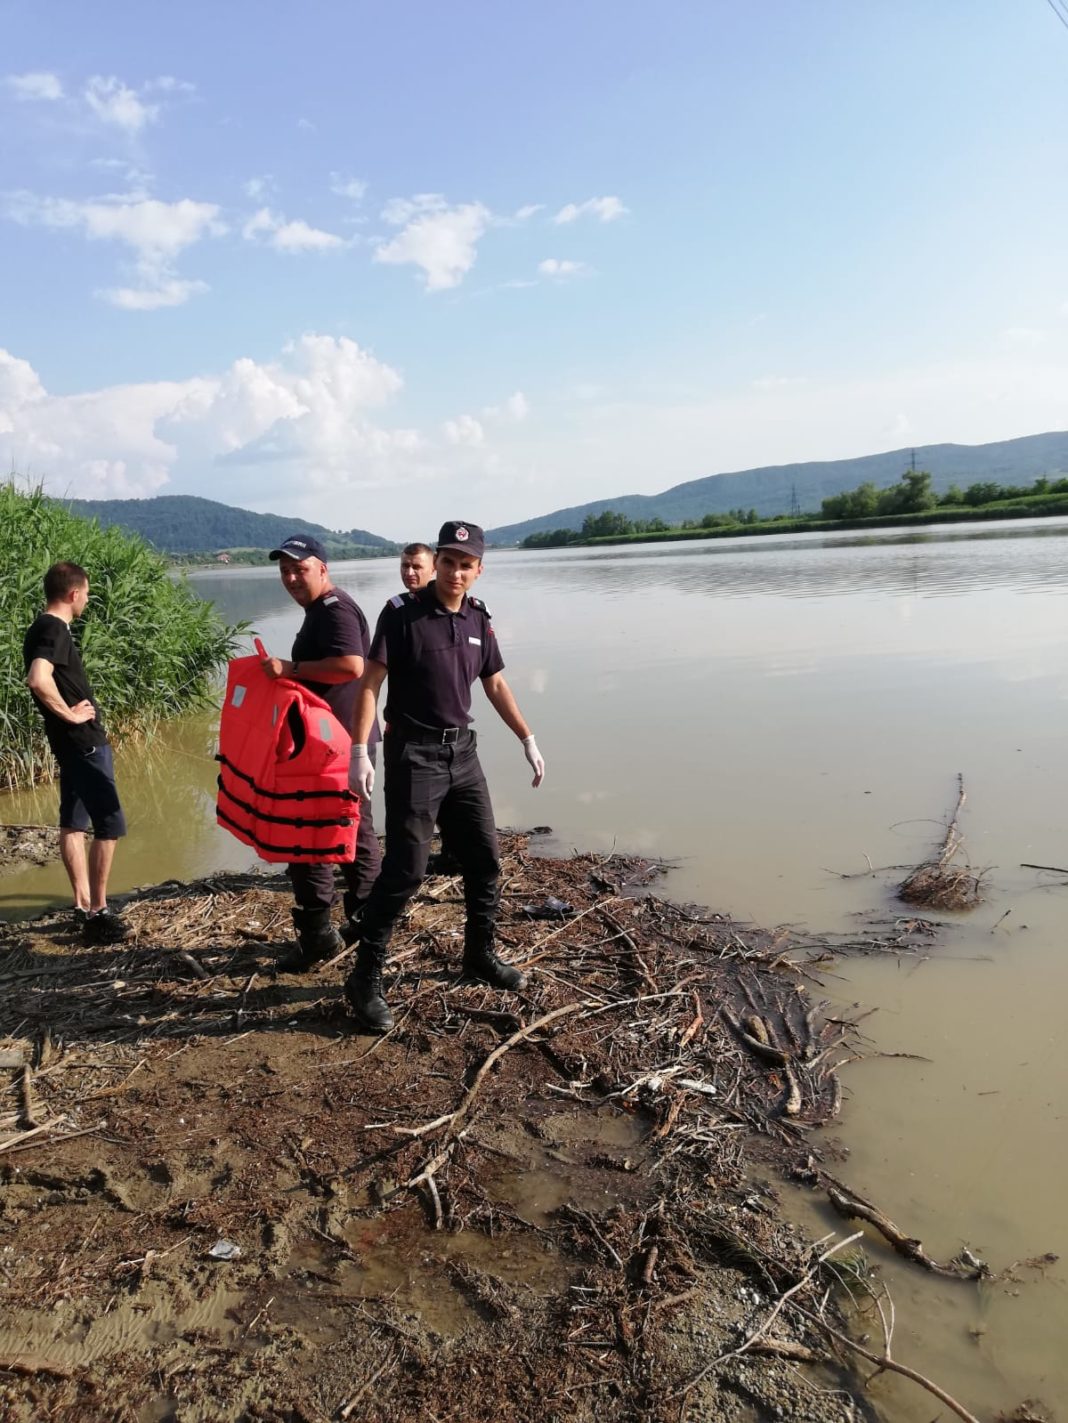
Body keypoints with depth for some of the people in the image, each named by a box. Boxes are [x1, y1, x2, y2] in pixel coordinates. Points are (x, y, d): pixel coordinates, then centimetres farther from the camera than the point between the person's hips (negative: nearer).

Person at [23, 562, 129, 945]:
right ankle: (98, 914, -1)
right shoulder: (54, 630, -19)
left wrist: (70, 714, 10)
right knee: (110, 824, -5)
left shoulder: (45, 627, 12)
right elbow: (37, 680, -35)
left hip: (72, 741, 10)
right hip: (84, 740, -10)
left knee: (74, 823, 14)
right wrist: (69, 714, -21)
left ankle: (83, 906, 23)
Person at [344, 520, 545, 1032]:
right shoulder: (402, 613, -10)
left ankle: (480, 955, 30)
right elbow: (370, 683, -12)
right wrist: (360, 751, -20)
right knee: (405, 871, -8)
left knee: (485, 860, 11)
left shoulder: (478, 619, 6)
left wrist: (528, 741, 12)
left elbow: (495, 685, 15)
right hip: (413, 755, -6)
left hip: (462, 753, 6)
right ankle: (365, 978, 5)